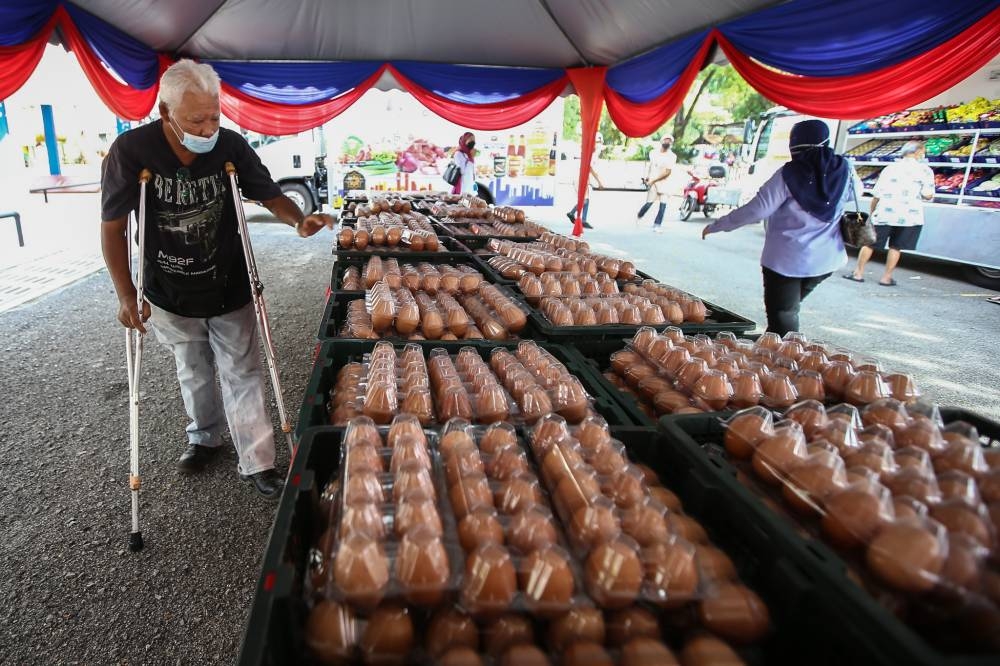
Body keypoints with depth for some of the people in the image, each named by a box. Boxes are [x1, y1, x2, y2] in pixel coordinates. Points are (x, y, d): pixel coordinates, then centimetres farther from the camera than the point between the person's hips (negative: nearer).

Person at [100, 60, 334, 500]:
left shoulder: (231, 146, -14)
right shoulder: (131, 150, -18)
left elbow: (270, 195, -2)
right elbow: (113, 227, -10)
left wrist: (300, 221, -24)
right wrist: (126, 295, -13)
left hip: (229, 289, 0)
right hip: (170, 295, 1)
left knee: (242, 374, 4)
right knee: (193, 372, 20)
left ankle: (257, 464, 14)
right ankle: (204, 437, 44)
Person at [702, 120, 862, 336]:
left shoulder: (789, 174, -16)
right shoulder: (844, 170, -2)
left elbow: (757, 209, -20)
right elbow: (856, 192, 19)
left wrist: (716, 226, -12)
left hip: (786, 259, -5)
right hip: (826, 259, 6)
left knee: (782, 319, 1)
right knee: (790, 308, 25)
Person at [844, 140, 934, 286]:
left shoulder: (890, 168, 9)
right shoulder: (924, 170, 1)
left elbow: (876, 195, 6)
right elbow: (927, 195, -9)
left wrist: (872, 212, 16)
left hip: (884, 213, 2)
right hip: (909, 216, -1)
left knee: (869, 243, 10)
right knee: (896, 247, 7)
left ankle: (858, 273, 12)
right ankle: (886, 277, 10)